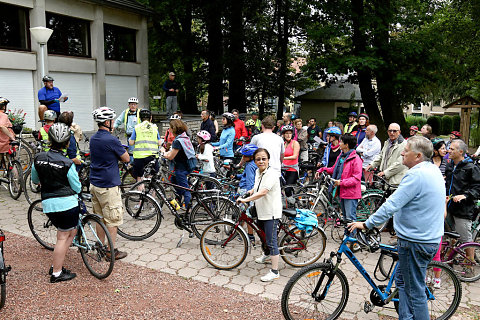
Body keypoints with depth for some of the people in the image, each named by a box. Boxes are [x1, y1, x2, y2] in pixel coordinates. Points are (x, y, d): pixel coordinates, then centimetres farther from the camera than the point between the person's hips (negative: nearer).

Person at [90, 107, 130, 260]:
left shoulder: (93, 138, 8)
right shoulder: (111, 140, -18)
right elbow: (126, 159, -8)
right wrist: (118, 156, 8)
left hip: (94, 184, 8)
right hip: (108, 186, -8)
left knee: (100, 218, 17)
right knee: (112, 220, 2)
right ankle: (112, 251, 10)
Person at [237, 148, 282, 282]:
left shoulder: (271, 174, -21)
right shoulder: (258, 172, 6)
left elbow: (263, 192, -31)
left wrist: (245, 200, -30)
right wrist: (248, 192, 7)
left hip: (271, 212, -9)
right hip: (261, 211, 9)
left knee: (271, 241, -7)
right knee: (263, 234, 28)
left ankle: (274, 271, 3)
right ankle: (267, 255, 54)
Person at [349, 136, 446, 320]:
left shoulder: (416, 175, -23)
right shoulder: (434, 170, 9)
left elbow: (391, 205, -25)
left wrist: (366, 224, -19)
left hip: (415, 242, -10)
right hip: (430, 237, 10)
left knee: (415, 291, 4)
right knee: (402, 280, 21)